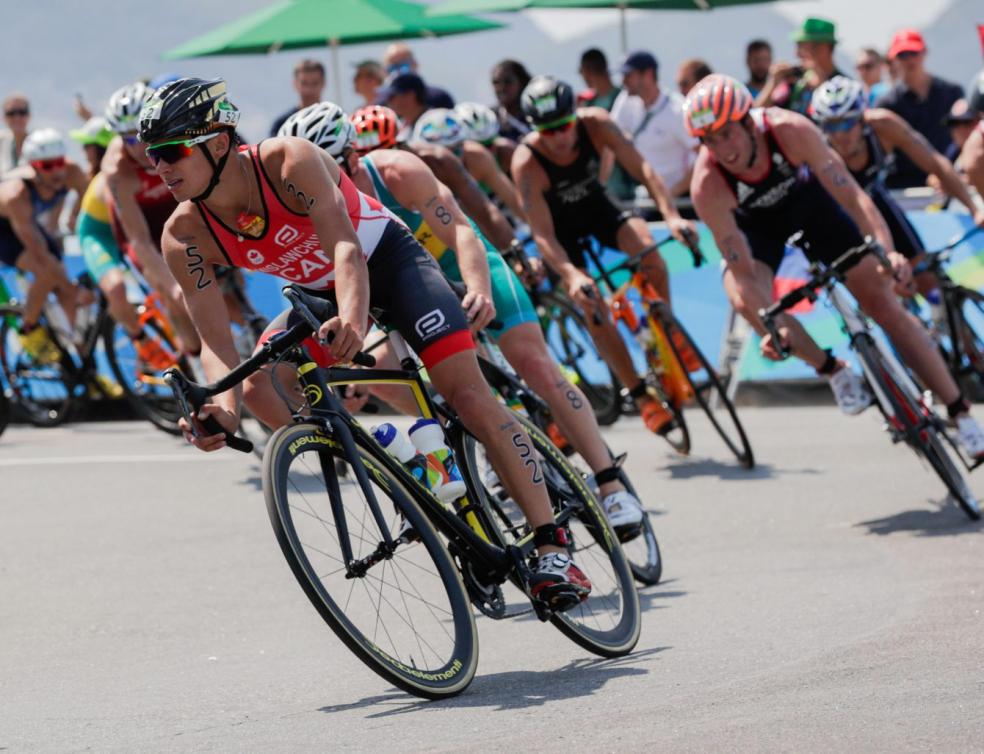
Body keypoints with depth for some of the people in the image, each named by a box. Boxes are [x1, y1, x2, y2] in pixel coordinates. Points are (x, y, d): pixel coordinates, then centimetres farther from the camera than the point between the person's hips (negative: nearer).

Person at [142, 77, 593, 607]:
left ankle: (551, 547, -16)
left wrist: (352, 319, -63)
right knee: (257, 388, -20)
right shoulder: (186, 235, -20)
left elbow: (345, 246, -42)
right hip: (319, 294, 5)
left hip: (386, 259, -5)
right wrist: (225, 407, -42)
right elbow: (215, 339, -22)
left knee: (470, 396, -19)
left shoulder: (289, 161, -32)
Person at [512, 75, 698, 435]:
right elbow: (542, 234, -34)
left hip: (596, 207, 2)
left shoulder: (596, 124, -27)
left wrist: (671, 216, -45)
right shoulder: (526, 162, -33)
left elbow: (640, 168, -30)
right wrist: (571, 276, -50)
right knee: (592, 307, -16)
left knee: (645, 245, -29)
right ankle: (641, 396, -4)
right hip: (560, 226, -2)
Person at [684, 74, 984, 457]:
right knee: (745, 299, -29)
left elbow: (852, 195, -37)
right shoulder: (707, 185, -35)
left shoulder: (791, 131, -36)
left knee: (883, 301, -6)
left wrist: (887, 252, -52)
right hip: (753, 222, 0)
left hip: (807, 199, 0)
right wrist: (773, 325, -47)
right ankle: (833, 371, -4)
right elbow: (743, 270, -32)